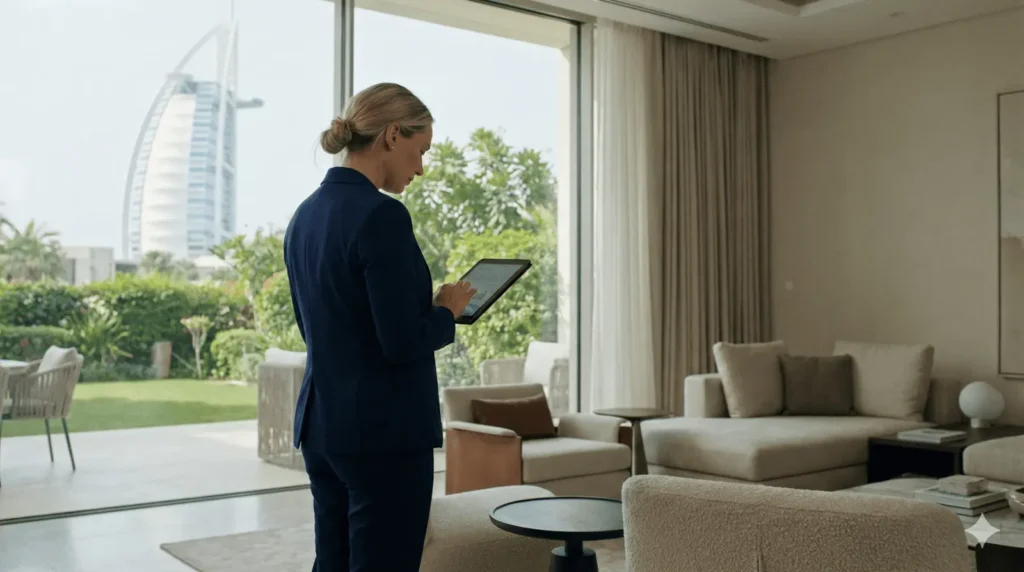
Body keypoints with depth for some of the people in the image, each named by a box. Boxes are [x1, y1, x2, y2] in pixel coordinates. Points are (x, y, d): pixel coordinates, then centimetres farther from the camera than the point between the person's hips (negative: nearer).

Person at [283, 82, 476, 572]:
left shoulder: (306, 213, 9)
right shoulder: (381, 214, -19)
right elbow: (403, 342, -22)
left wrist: (427, 306, 15)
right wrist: (447, 310, -2)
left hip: (321, 422, 9)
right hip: (383, 431, -9)